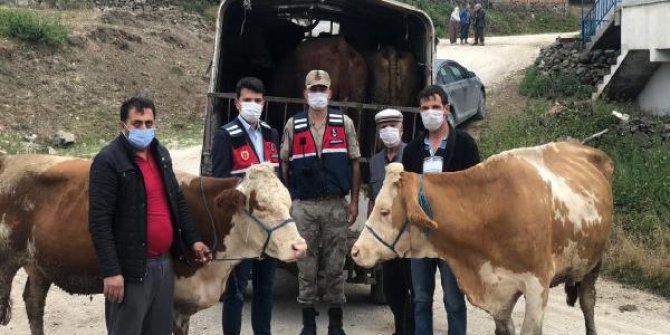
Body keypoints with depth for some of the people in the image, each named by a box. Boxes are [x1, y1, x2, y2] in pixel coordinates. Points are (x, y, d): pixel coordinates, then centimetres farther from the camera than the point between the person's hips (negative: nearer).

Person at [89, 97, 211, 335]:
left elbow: (177, 201, 22)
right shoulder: (108, 162, -13)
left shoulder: (161, 154, 11)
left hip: (164, 263, 8)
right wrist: (110, 271, -22)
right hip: (131, 268, -8)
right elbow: (99, 221, -17)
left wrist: (192, 240, 14)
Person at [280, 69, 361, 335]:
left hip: (336, 205, 0)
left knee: (335, 266, 5)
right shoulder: (293, 125, 5)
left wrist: (354, 201, 0)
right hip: (303, 206, 0)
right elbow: (284, 164, 8)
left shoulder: (345, 124, 4)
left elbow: (354, 164, 5)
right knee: (306, 266, 5)